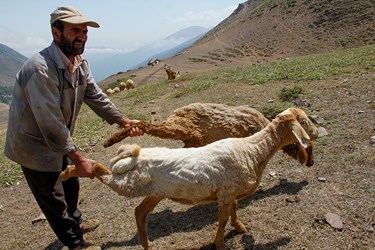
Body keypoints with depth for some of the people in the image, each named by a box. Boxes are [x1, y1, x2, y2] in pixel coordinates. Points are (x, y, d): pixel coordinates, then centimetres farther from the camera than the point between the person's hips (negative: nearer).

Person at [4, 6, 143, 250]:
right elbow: (50, 124, -33)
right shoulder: (41, 68, -33)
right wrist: (79, 159, -30)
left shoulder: (80, 64, -4)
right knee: (54, 199, 8)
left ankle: (75, 221, 51)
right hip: (34, 145, -8)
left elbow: (96, 97, 3)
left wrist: (123, 121, -5)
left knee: (70, 184, 25)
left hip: (59, 140, 9)